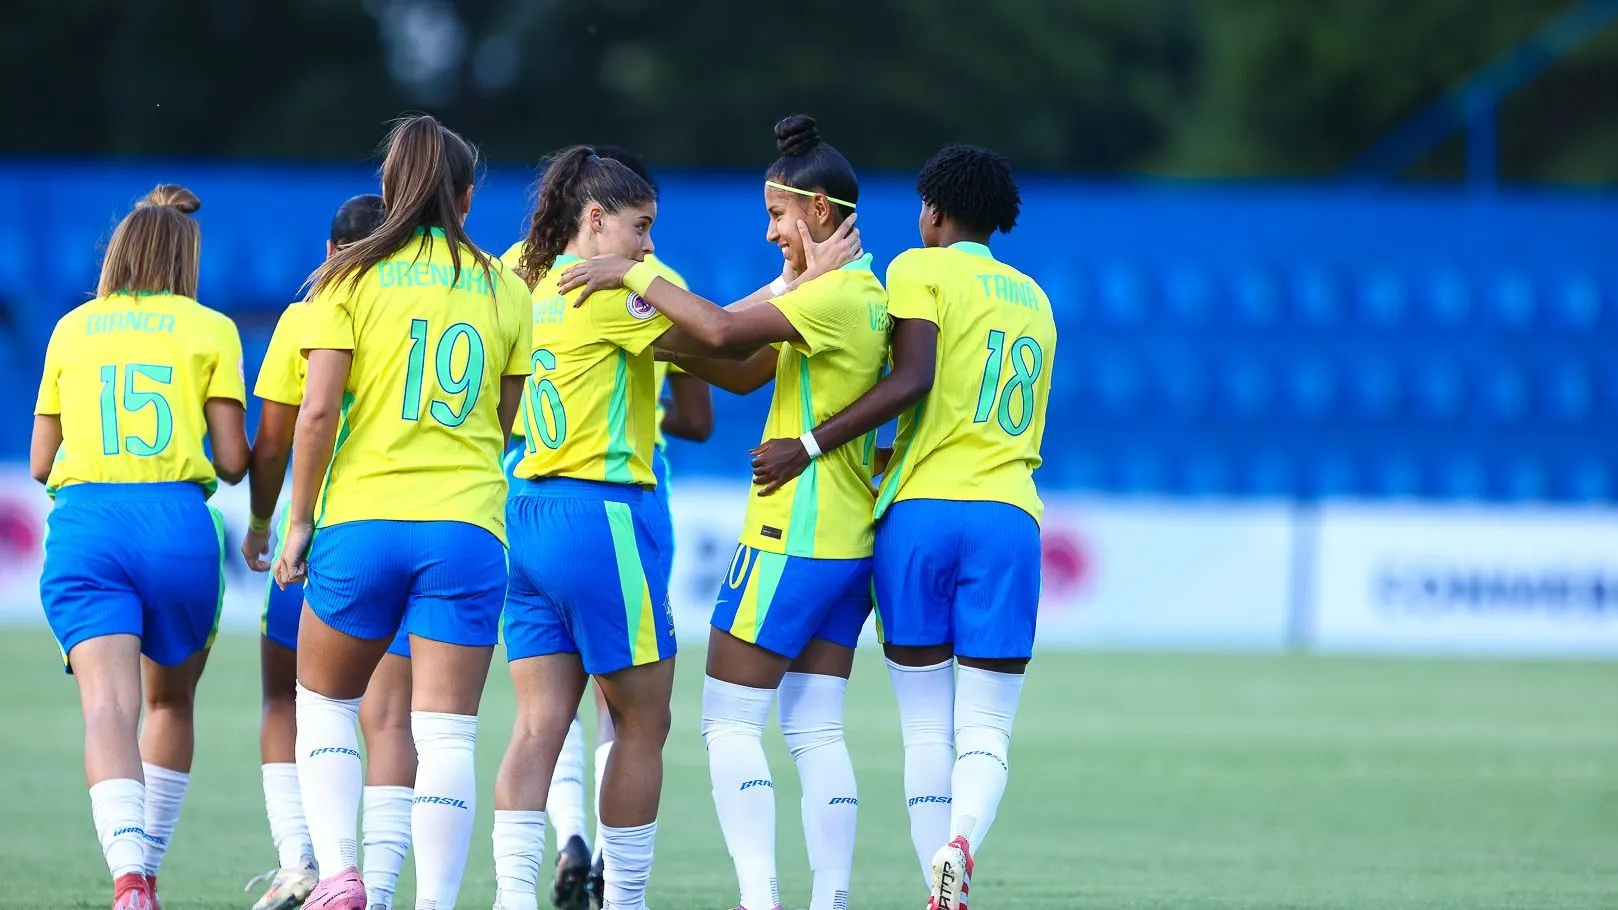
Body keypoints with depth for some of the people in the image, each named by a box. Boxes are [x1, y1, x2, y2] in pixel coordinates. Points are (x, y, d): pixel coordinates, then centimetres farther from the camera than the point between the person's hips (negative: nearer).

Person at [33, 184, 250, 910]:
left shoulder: (72, 330, 15)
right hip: (178, 521, 0)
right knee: (170, 702, 22)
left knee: (109, 706, -14)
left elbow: (41, 462, 16)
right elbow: (233, 461, 4)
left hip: (84, 523, 0)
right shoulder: (210, 331, 9)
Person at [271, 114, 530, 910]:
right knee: (446, 734, -1)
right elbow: (508, 423, 11)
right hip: (467, 530, 1)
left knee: (324, 705, 17)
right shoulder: (505, 289, 8)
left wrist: (298, 520, 0)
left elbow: (318, 410, -6)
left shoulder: (350, 276, 0)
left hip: (361, 521, -1)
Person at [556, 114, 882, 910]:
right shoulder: (863, 292, 15)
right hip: (849, 541, 9)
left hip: (794, 538, -9)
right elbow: (746, 372, 16)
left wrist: (636, 277, -16)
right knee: (816, 732, 8)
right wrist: (660, 338, 5)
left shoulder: (836, 293, -15)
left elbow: (727, 332, -27)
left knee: (730, 720, -4)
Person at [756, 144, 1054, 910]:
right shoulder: (1032, 298, 21)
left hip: (921, 509, -3)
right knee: (985, 730, -1)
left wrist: (811, 444, -11)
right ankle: (961, 841, -31)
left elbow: (911, 382, -12)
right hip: (1009, 513, 3)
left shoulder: (921, 269, 4)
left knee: (925, 725, 7)